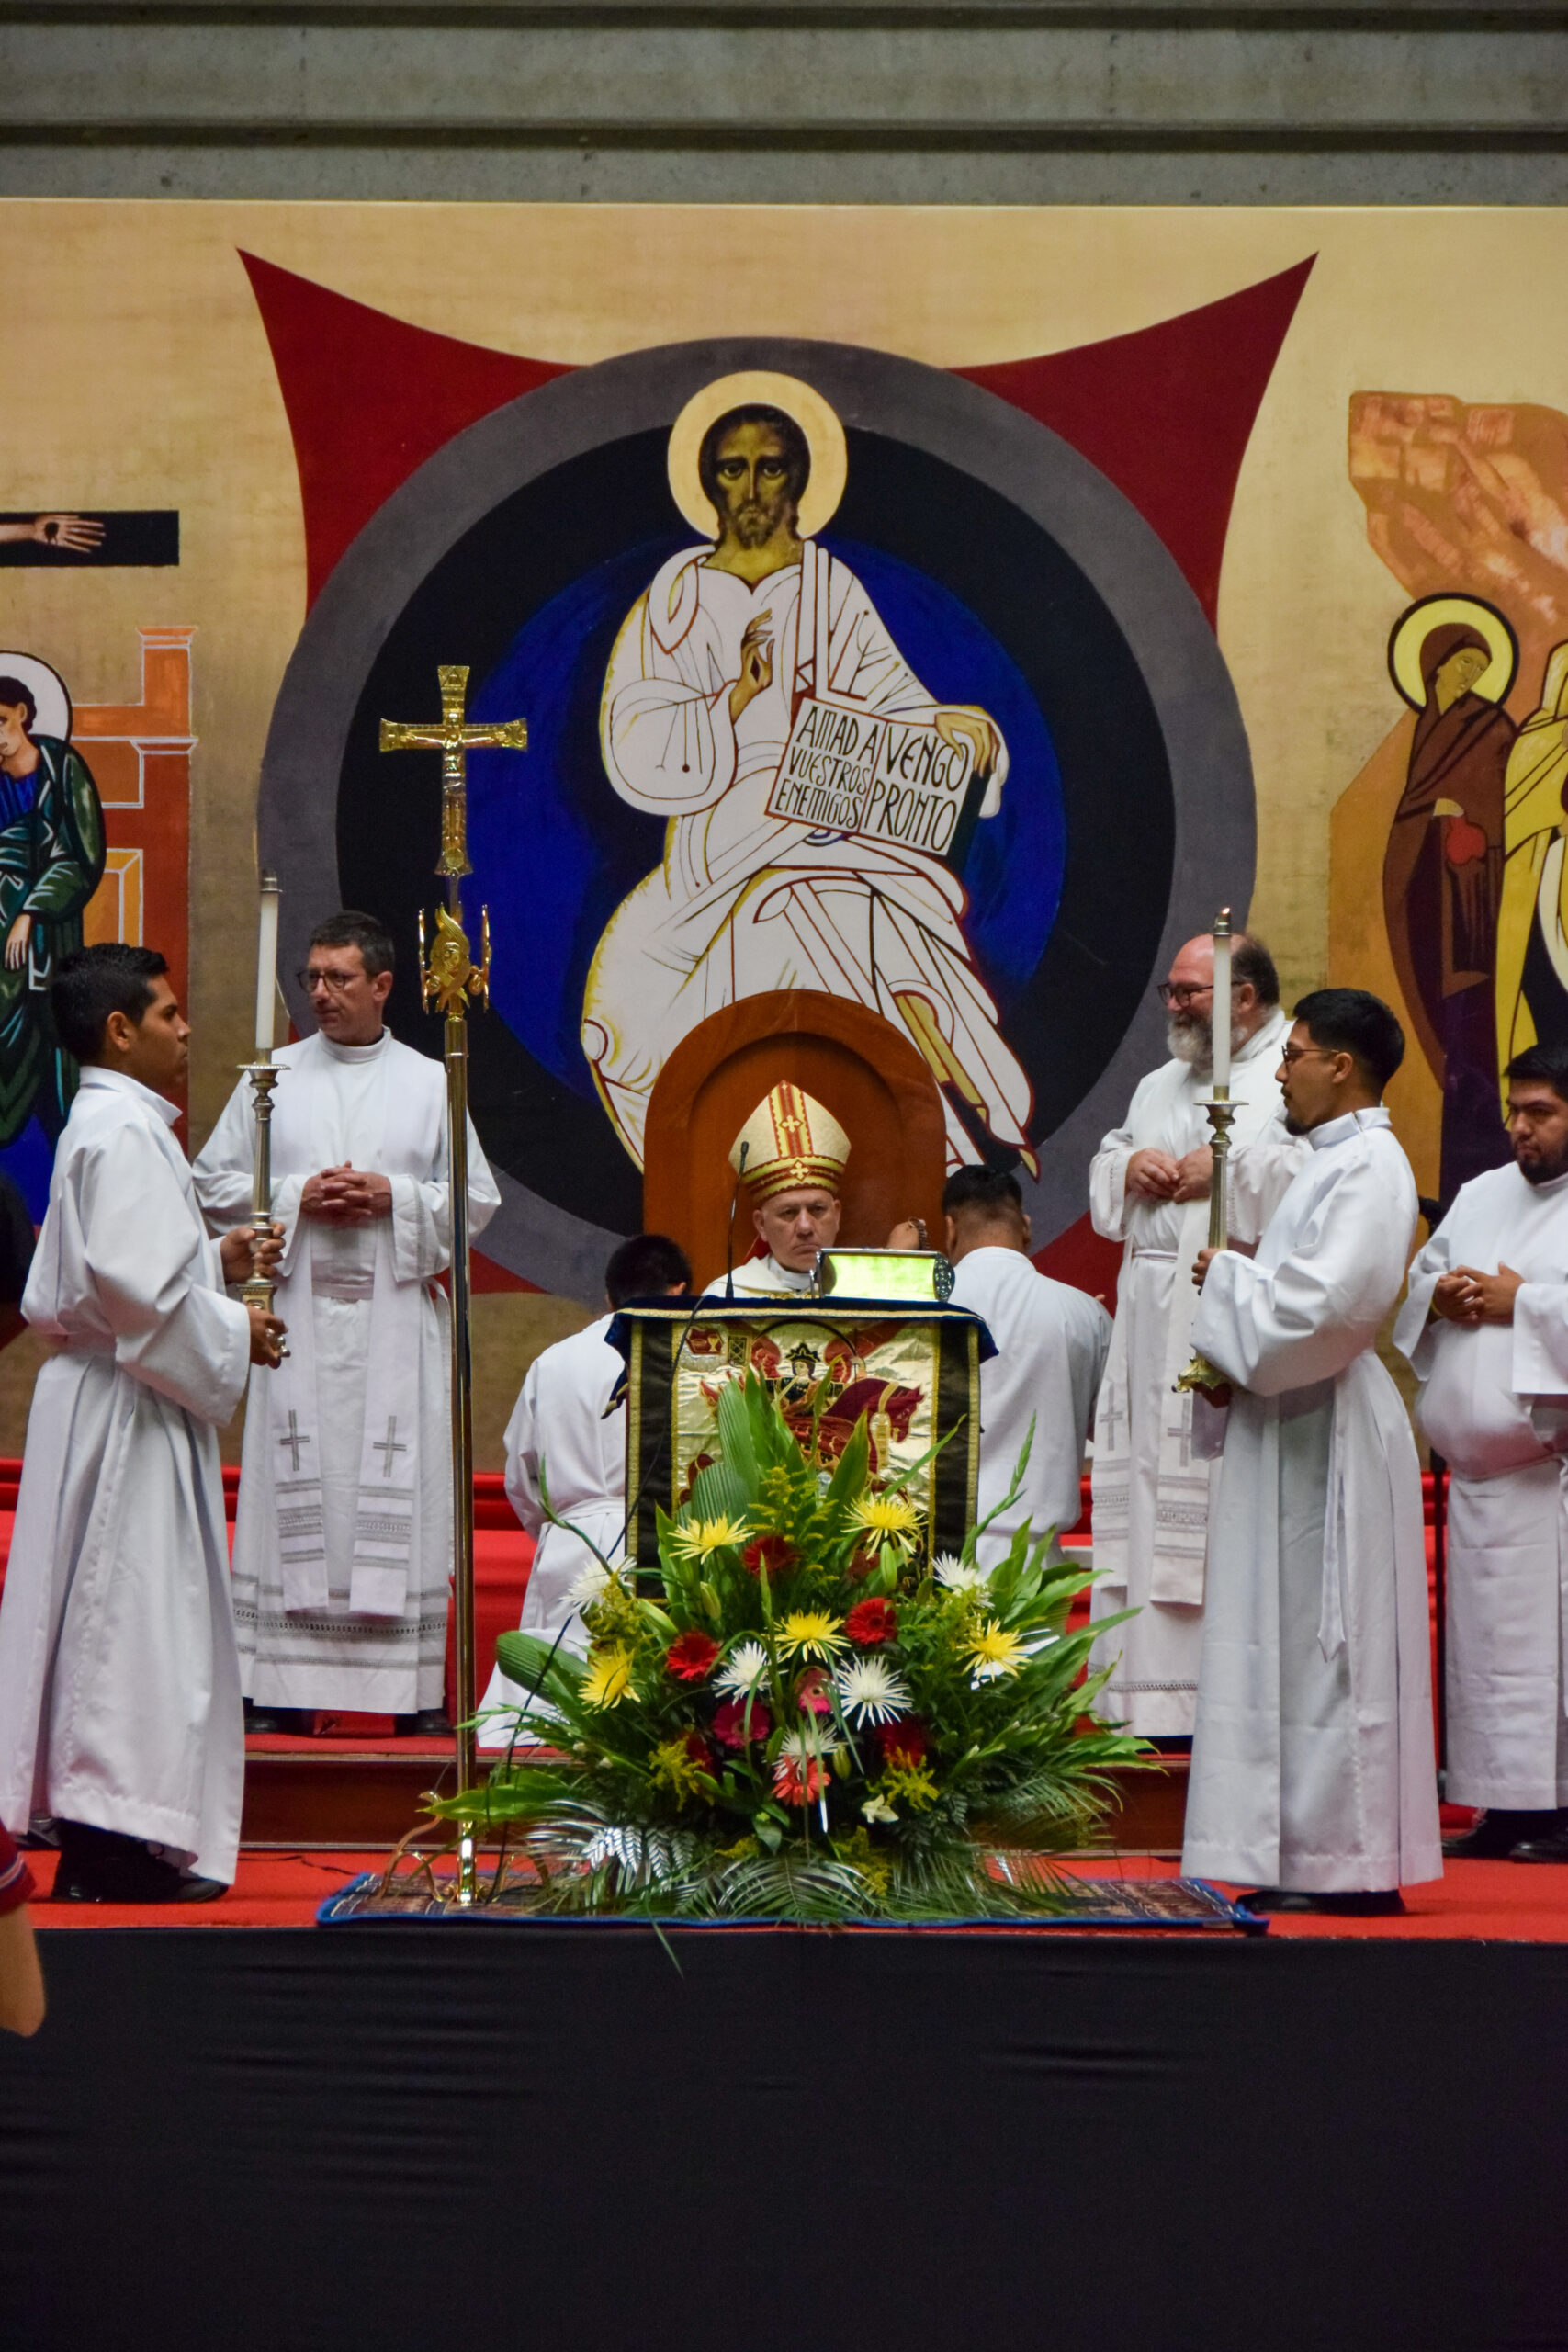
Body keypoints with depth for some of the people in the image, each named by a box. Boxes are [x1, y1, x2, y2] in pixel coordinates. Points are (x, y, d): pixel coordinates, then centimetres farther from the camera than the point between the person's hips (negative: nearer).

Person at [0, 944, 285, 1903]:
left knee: (108, 1614, 11)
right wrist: (233, 1334, -13)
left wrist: (216, 1262, 13)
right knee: (129, 1608, -8)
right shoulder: (123, 1133, -16)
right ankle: (111, 1847, -6)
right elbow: (135, 1286, -24)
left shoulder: (110, 1126, 16)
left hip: (118, 1403, 10)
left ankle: (97, 1841, 14)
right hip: (129, 1415, -10)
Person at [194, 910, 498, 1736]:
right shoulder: (272, 1079, 10)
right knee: (293, 1498, -3)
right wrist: (297, 1198, -7)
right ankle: (282, 1686, -1)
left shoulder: (430, 1083, 9)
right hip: (296, 1316, 0)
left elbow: (478, 1197, 8)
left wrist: (395, 1198, -8)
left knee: (402, 1500, -2)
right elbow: (214, 1183, 8)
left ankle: (414, 1687, 2)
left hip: (397, 1324, 0)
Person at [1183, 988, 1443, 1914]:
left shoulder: (1369, 1167, -14)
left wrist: (1230, 1276, -10)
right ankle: (1309, 1853, 12)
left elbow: (1328, 1301, -24)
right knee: (1294, 1643, 9)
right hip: (1295, 1424, 10)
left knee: (1324, 1642, -7)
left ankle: (1347, 1864, -3)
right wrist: (1230, 1363, 9)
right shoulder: (1339, 1161, 18)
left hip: (1328, 1430, -10)